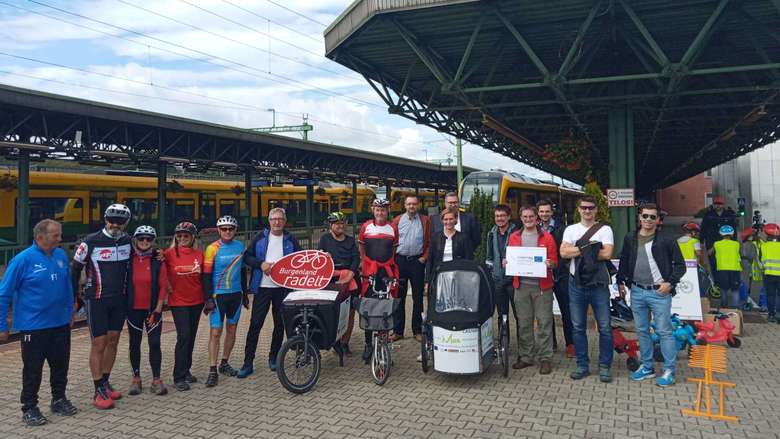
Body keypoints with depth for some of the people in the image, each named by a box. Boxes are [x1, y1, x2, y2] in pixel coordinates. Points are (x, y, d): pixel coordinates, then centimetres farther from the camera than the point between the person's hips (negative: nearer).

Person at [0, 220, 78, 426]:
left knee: (61, 364, 16)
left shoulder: (61, 255, 2)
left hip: (61, 324, 5)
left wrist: (70, 312, 15)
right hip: (33, 326, -5)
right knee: (33, 370, 7)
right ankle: (29, 408, 22)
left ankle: (59, 400, 33)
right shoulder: (23, 260, -14)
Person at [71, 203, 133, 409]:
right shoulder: (91, 242, -11)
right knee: (99, 344, -3)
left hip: (120, 300, 5)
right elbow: (75, 268, -3)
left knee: (113, 342, 11)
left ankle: (105, 383, 25)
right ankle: (99, 392, 4)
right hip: (97, 300, -5)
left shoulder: (128, 241, 1)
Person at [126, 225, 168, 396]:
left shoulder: (158, 260, -3)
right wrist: (124, 306, -1)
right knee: (134, 344, 10)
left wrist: (157, 310, -9)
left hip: (153, 309, -1)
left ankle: (156, 380, 7)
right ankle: (136, 379, 22)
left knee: (154, 343, -1)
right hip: (134, 309, 1)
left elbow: (163, 286, -4)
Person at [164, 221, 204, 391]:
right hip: (178, 301, -4)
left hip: (196, 301, 4)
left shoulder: (199, 254, 3)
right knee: (183, 336, -11)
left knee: (191, 336, 11)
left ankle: (186, 370, 26)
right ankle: (178, 377, -3)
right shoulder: (170, 254, -6)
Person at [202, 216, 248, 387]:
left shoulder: (240, 246, 5)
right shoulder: (213, 249, -7)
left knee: (232, 328, 11)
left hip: (236, 294, 5)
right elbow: (206, 275, -8)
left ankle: (224, 363, 26)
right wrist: (208, 298, -14)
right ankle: (212, 371, -3)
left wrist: (245, 293, 16)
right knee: (216, 332, -7)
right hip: (218, 295, -4)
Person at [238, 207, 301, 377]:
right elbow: (247, 257, 3)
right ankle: (248, 363, 5)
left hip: (283, 288, 1)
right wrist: (261, 264, -13)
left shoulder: (291, 240, 6)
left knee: (280, 324, 9)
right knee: (255, 324, -2)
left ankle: (273, 357, 27)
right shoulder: (260, 238, 3)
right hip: (262, 287, -1)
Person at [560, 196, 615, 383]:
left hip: (598, 284, -2)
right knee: (578, 327, 8)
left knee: (604, 327, 0)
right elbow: (563, 252, -6)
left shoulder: (605, 230, 3)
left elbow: (607, 254, -13)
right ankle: (582, 365, 19)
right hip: (576, 283, 3)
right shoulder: (571, 229, 9)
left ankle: (604, 366, 12)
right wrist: (588, 248, -14)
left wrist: (578, 250, -10)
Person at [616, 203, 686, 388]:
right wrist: (621, 281, 13)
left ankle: (669, 371, 9)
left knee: (664, 332, -1)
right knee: (642, 331, 13)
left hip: (659, 292, -5)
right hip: (637, 292, 5)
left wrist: (670, 283, -11)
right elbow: (624, 261, 18)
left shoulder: (666, 240, -6)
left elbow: (680, 264, -2)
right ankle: (647, 367, 24)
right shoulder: (630, 238, 7)